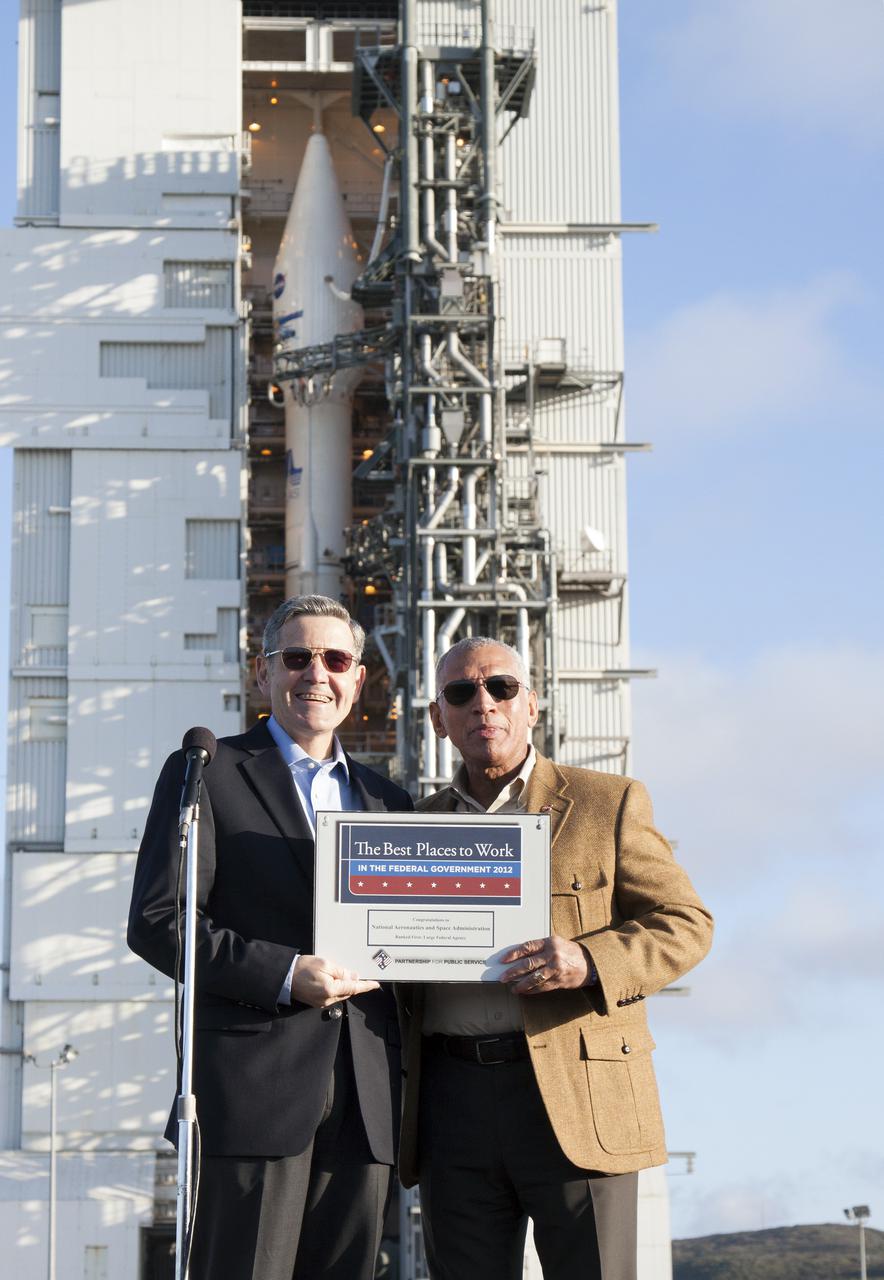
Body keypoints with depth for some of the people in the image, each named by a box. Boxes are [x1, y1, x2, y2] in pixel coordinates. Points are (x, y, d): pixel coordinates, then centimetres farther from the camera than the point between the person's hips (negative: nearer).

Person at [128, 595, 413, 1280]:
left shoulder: (388, 801, 21)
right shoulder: (208, 774, 5)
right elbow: (157, 922, -4)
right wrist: (283, 975, -14)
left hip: (366, 1103, 5)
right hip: (253, 1091, -5)